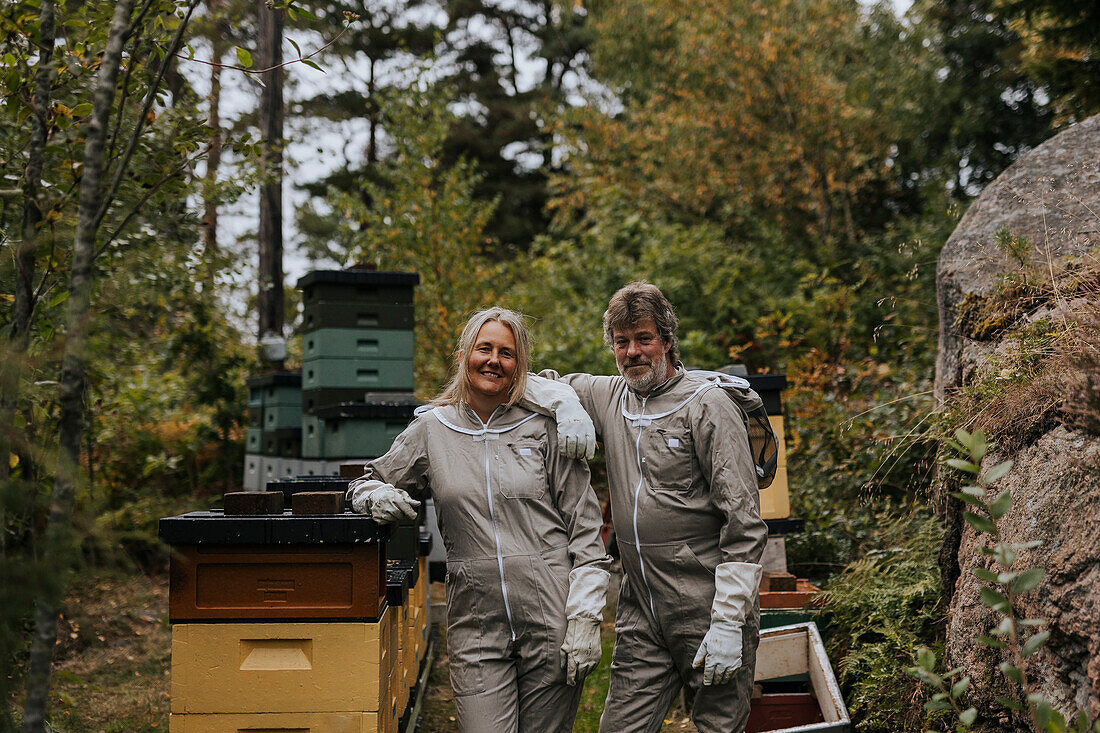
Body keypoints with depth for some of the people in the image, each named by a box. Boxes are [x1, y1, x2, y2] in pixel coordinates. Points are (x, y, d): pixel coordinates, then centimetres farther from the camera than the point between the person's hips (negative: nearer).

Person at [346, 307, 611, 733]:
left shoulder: (544, 429, 2)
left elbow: (585, 529, 2)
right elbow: (365, 484, 20)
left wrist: (585, 619, -6)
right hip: (476, 630, 1)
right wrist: (377, 496, -4)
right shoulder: (431, 430, 8)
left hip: (551, 626, -1)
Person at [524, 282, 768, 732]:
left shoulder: (707, 404, -7)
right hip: (641, 619, 5)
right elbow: (536, 384, 20)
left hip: (708, 615, -5)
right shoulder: (609, 398, 9)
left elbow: (744, 523, -11)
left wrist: (728, 623, -17)